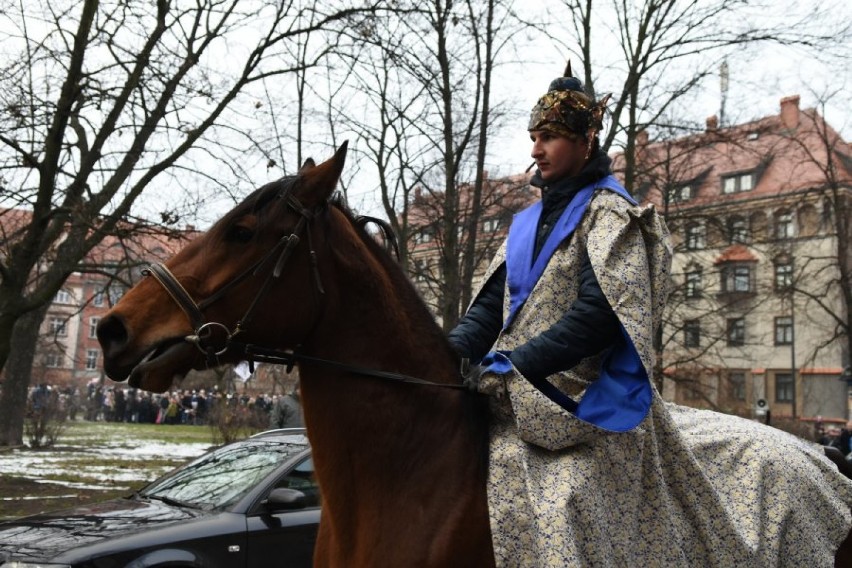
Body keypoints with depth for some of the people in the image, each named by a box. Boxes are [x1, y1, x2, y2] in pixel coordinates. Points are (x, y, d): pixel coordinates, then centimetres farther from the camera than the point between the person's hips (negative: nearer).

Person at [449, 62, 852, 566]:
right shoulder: (529, 221, 17)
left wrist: (511, 368, -22)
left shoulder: (608, 213, -5)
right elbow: (492, 303, 11)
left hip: (577, 405, -6)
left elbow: (597, 316, -18)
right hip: (516, 401, 6)